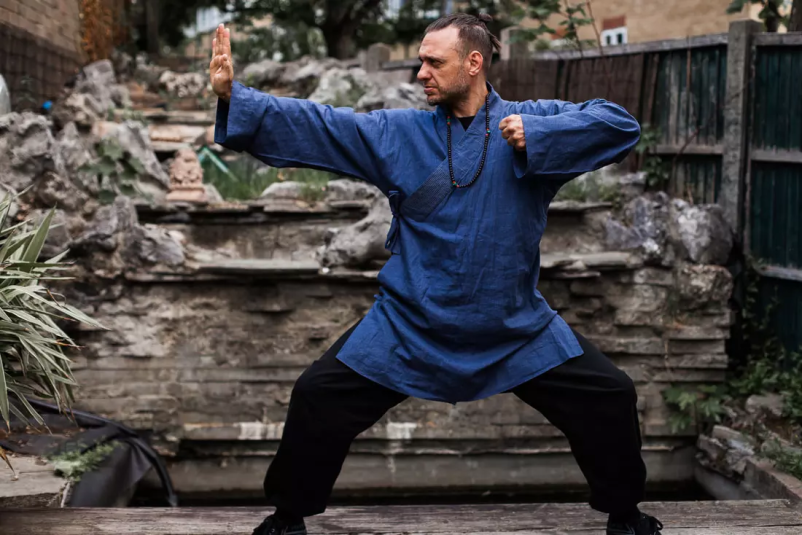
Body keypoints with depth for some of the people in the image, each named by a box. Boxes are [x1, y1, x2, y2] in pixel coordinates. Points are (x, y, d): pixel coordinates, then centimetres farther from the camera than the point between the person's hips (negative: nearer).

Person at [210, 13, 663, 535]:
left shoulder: (531, 121, -5)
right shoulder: (398, 132, -1)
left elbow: (621, 124, -14)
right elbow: (314, 123, -6)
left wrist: (537, 136, -25)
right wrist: (234, 95, -17)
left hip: (517, 327, -1)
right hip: (410, 325, 1)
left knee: (610, 398, -5)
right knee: (318, 398, -4)